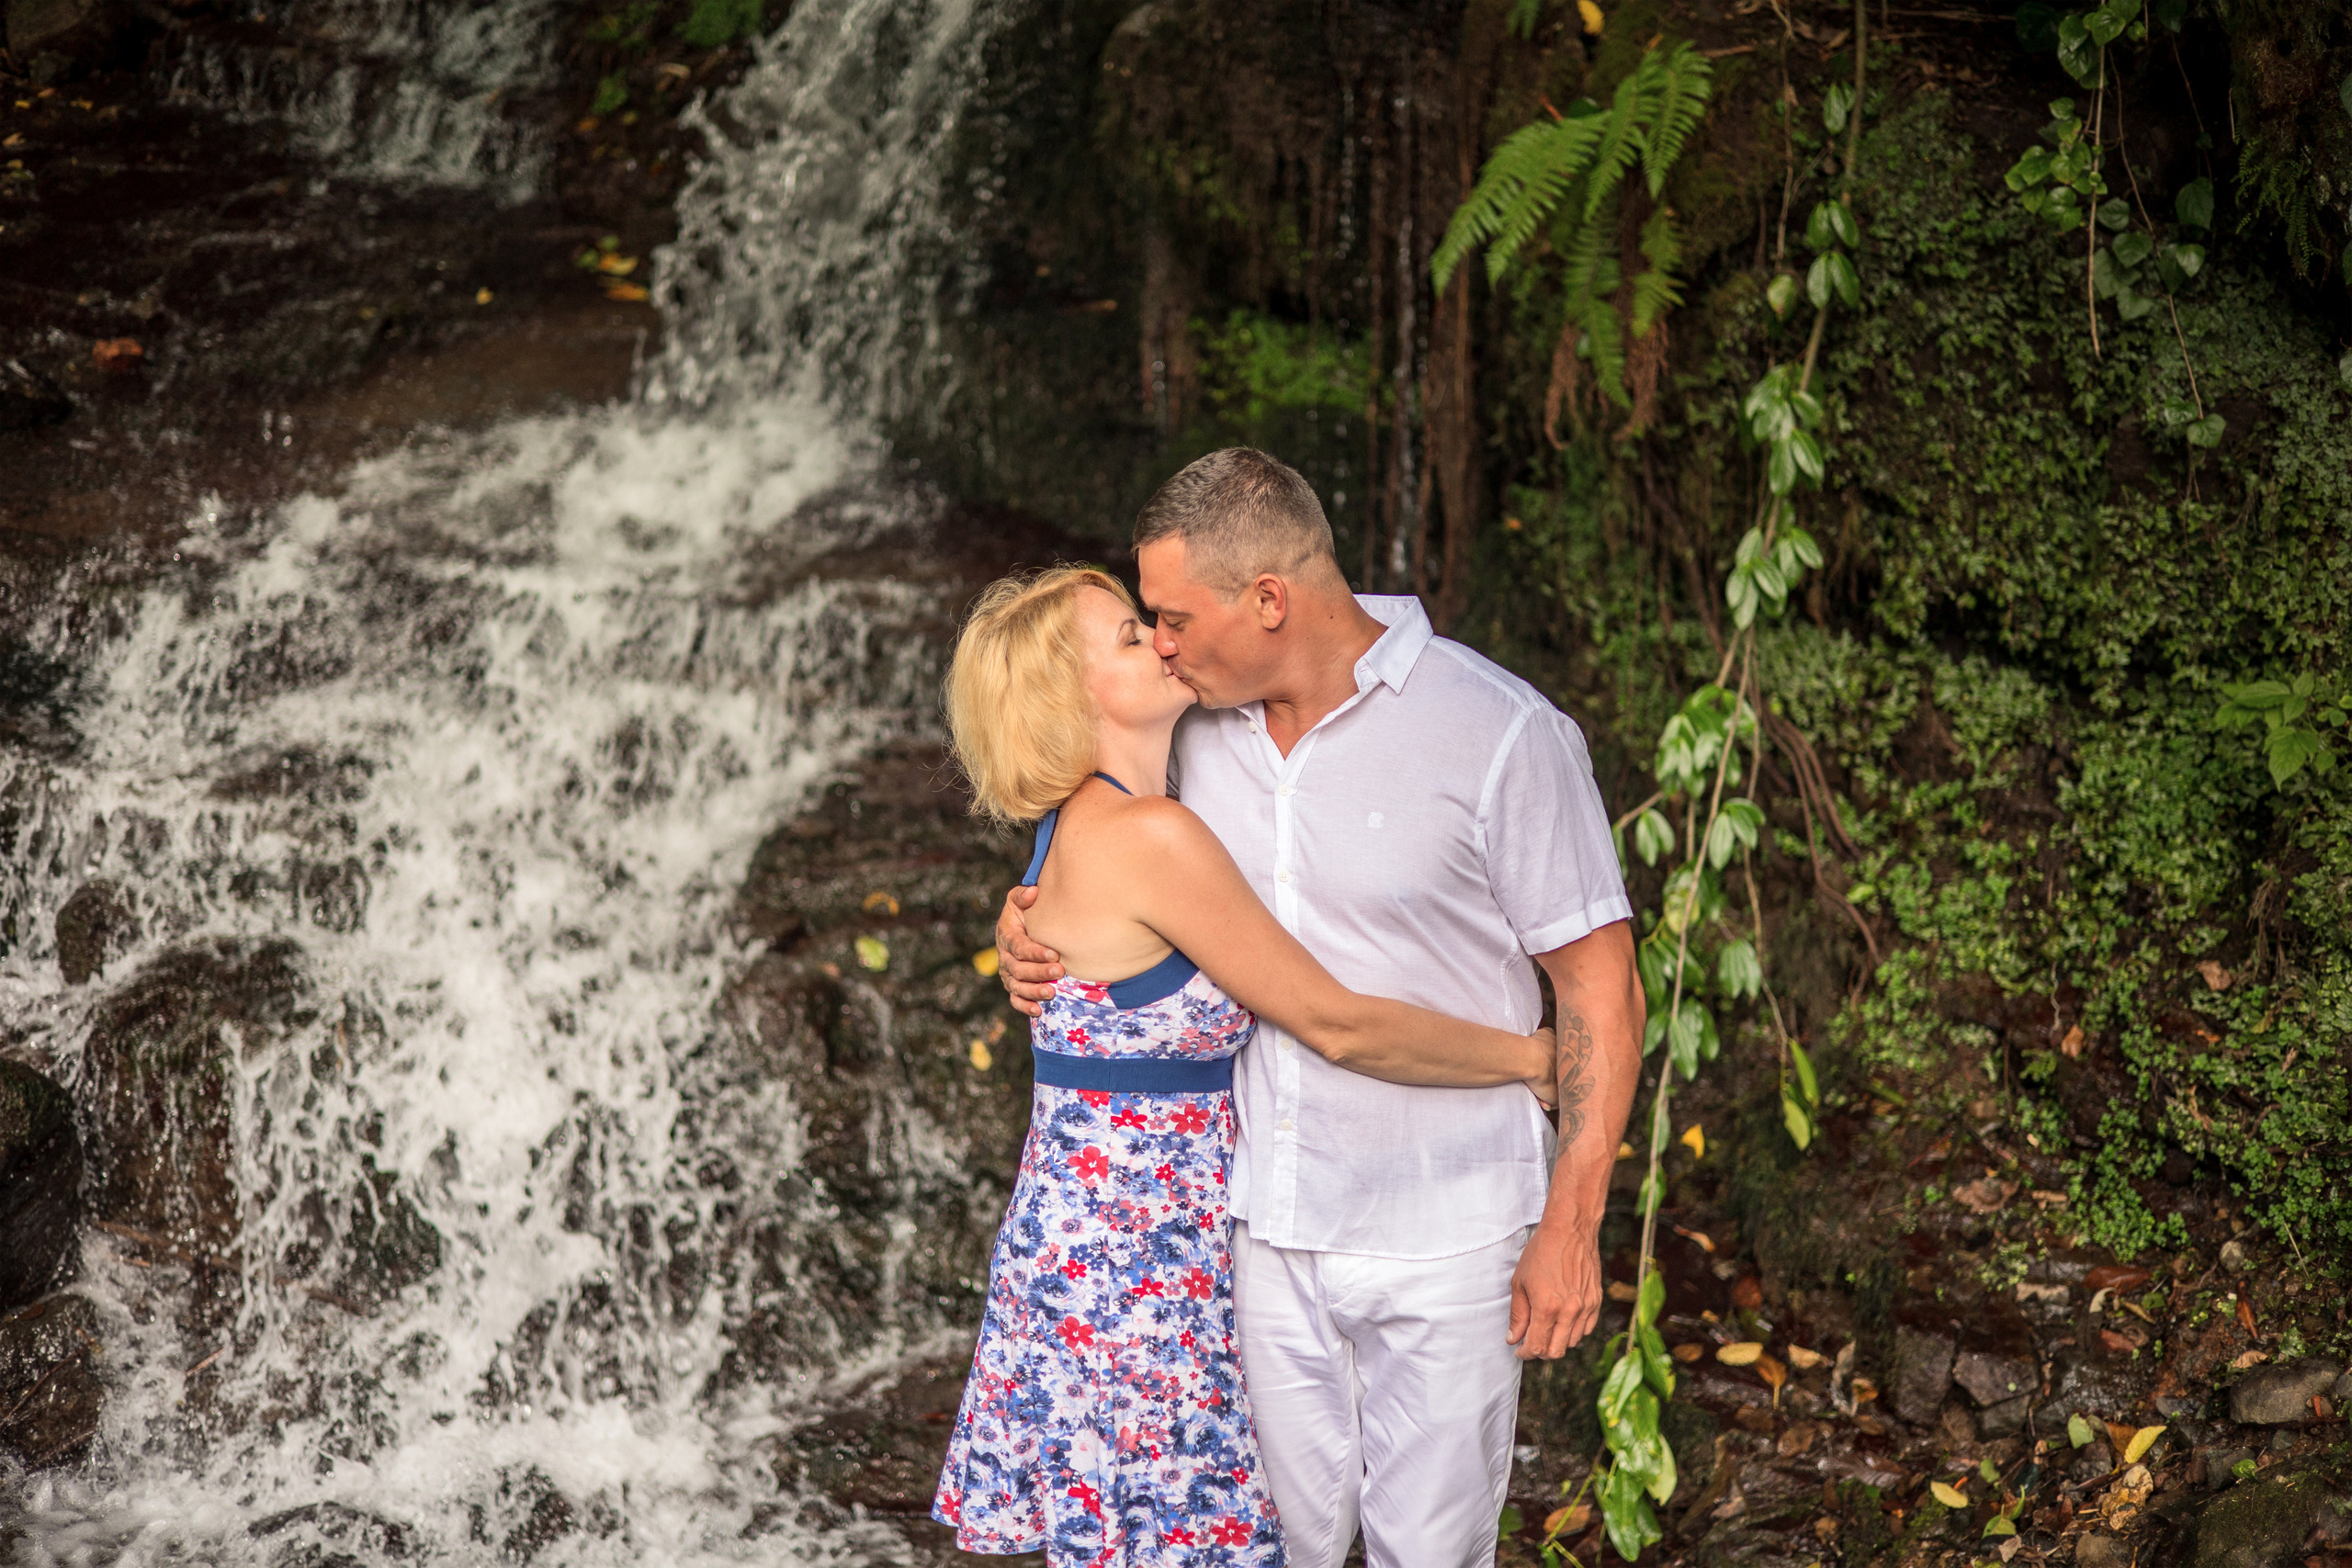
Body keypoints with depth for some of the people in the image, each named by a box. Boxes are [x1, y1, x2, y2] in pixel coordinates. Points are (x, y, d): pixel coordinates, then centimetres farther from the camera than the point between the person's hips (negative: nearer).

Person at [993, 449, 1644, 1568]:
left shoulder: (1502, 735, -15)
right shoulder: (1205, 729, 2)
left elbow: (1600, 989, -11)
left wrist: (1570, 1225, -13)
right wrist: (1032, 929, 0)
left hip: (1441, 1236, -5)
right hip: (1265, 1220, 5)